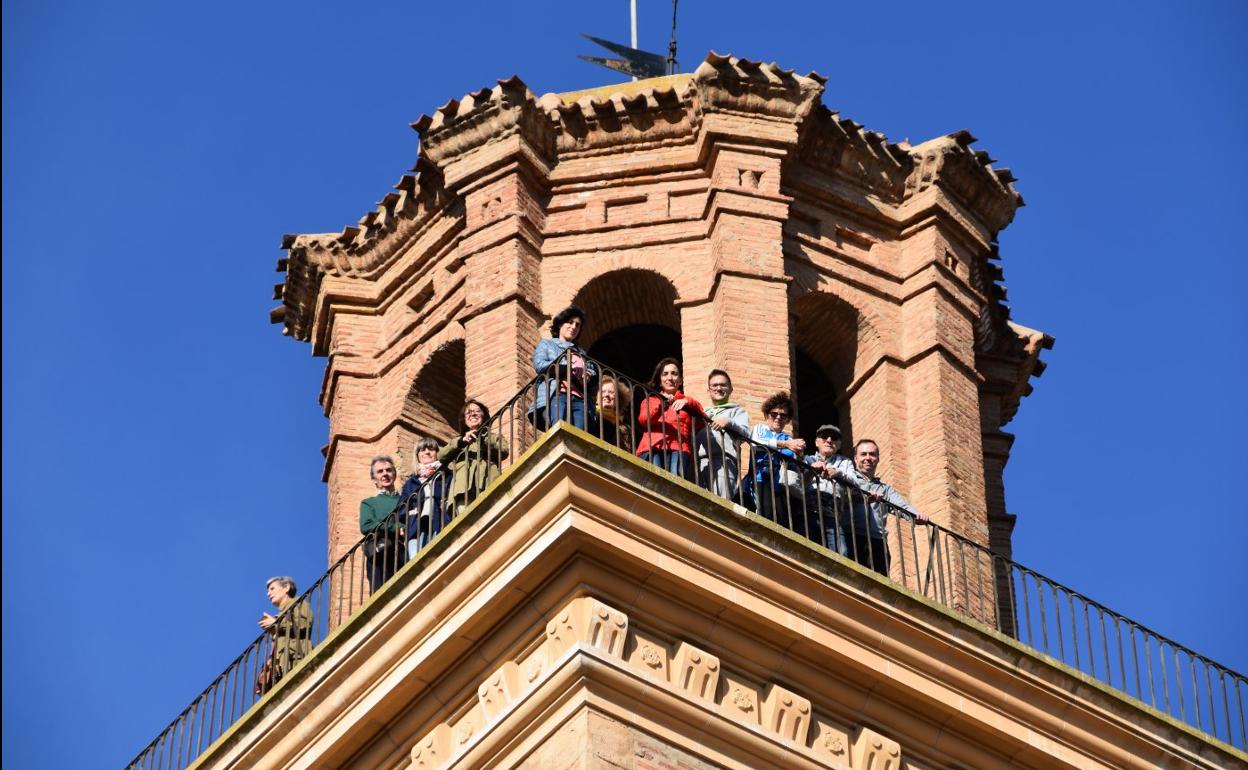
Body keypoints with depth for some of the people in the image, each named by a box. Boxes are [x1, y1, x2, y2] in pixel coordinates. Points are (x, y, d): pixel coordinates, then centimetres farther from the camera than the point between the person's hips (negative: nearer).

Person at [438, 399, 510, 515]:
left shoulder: (494, 437, 29)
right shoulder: (458, 442, 32)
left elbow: (504, 452, 6)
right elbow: (441, 456, 11)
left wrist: (482, 440, -8)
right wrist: (462, 441, -5)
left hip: (487, 488, -1)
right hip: (464, 490, 1)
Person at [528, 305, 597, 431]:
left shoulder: (581, 352, 35)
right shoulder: (546, 344, 24)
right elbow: (539, 365, 4)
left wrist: (587, 377, -2)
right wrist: (570, 367, -2)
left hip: (579, 399, 4)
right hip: (556, 395, -4)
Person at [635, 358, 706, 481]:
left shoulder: (687, 402, 31)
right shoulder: (650, 400, 33)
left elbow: (701, 418, 9)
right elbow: (642, 420, 10)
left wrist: (687, 403, -11)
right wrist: (661, 405, -9)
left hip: (678, 449, 0)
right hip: (651, 448, 0)